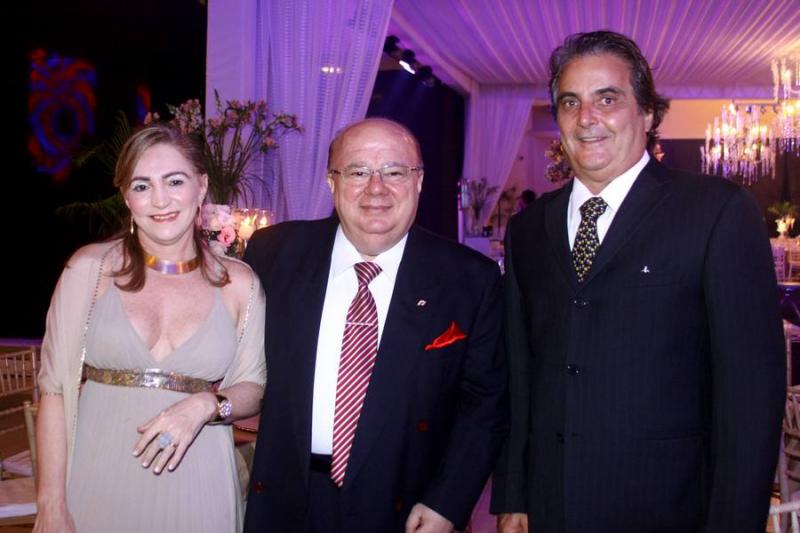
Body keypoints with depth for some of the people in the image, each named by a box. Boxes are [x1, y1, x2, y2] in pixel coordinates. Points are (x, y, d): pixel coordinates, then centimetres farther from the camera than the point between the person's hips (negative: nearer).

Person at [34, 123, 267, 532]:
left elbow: (252, 388, 5)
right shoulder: (89, 268, -4)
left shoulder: (238, 282, -2)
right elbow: (55, 389, -3)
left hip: (195, 491, 1)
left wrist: (207, 405, -15)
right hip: (99, 484, 0)